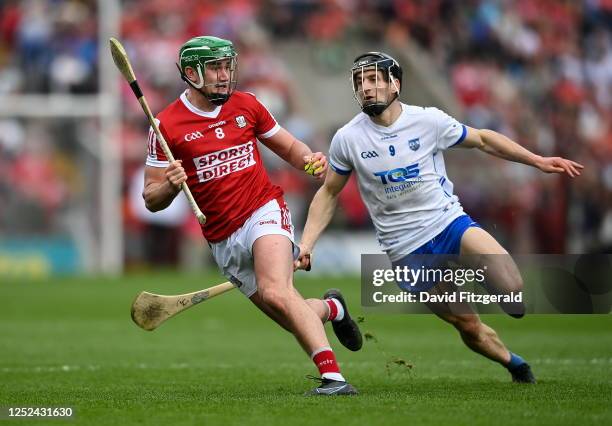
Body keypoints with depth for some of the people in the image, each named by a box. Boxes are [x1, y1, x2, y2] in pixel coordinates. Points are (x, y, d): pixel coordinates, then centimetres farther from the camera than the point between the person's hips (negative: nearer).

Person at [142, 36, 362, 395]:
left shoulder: (246, 105, 4)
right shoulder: (167, 125, -3)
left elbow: (288, 146, 17)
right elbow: (152, 200, -1)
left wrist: (310, 159, -6)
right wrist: (171, 185, -24)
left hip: (264, 209, -2)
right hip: (223, 240, 2)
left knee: (275, 292, -29)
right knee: (291, 315, 3)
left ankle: (333, 376, -33)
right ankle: (332, 308, 38)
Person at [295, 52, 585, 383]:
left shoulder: (428, 120, -5)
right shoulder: (348, 139, -4)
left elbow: (482, 140, 9)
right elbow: (329, 194, 9)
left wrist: (538, 161, 6)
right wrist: (305, 245, 0)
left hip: (449, 222, 0)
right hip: (407, 250, 0)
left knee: (514, 289, -22)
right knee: (467, 325, -6)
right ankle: (516, 365, 21)